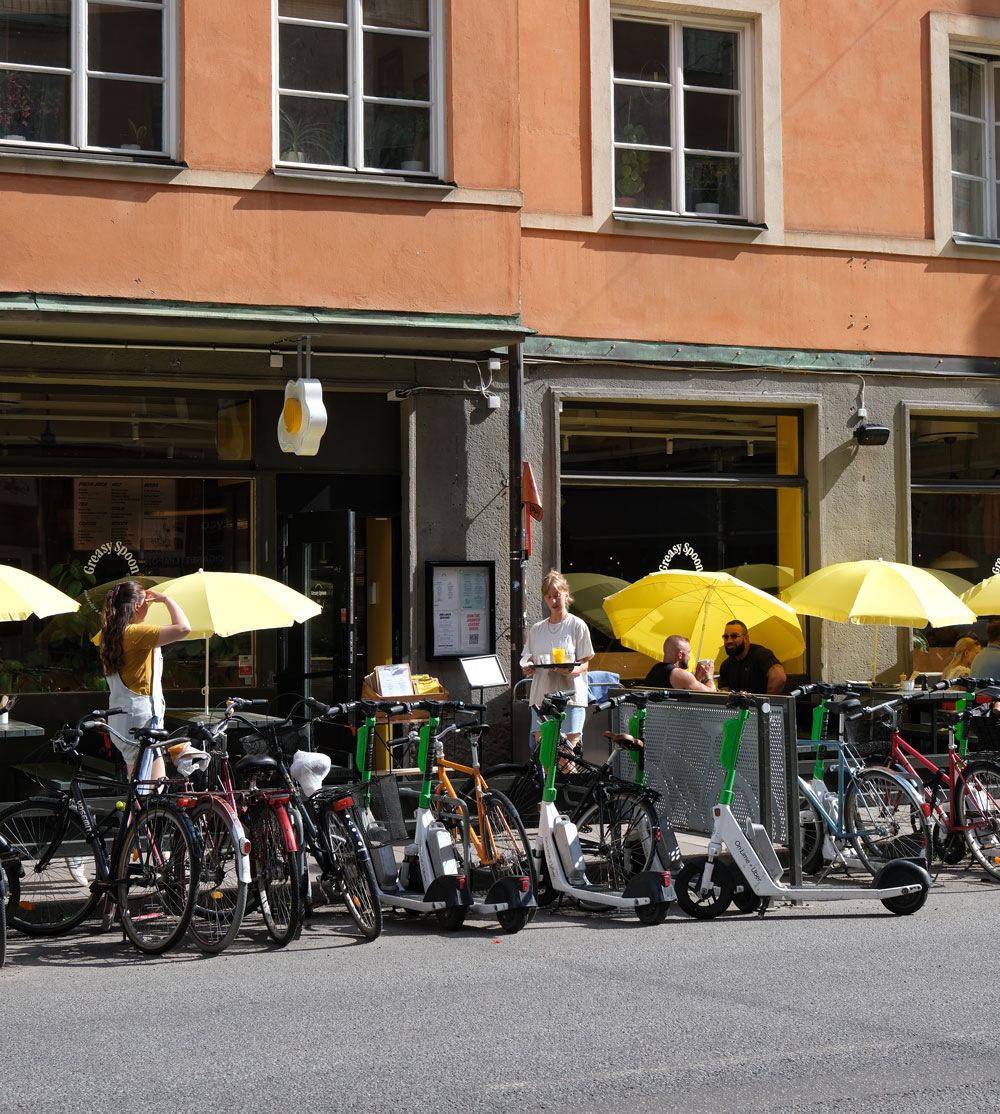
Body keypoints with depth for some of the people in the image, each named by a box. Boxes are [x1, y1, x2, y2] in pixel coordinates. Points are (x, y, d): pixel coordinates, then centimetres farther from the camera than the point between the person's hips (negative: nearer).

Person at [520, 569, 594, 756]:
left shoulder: (577, 625, 4)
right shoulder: (537, 629, 16)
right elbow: (528, 660, 18)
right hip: (542, 696, 4)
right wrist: (527, 668, -6)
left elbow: (584, 663, 1)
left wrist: (571, 671, -21)